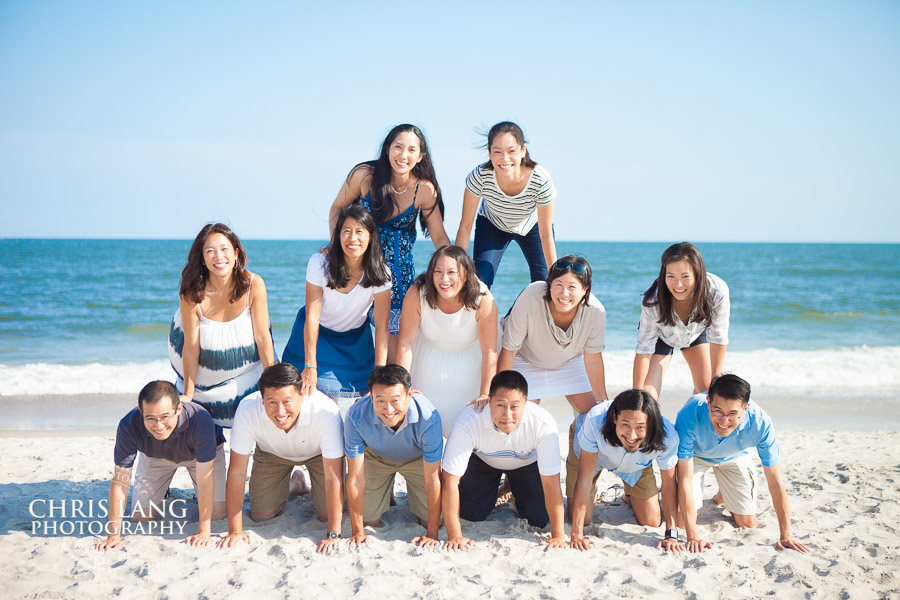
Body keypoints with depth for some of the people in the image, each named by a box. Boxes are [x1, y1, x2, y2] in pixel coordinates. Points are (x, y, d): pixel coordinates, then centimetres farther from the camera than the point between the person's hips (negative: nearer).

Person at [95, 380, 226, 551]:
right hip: (155, 458, 2)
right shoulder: (128, 426, -39)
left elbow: (205, 477, -38)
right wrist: (113, 535, -29)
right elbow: (120, 480, -30)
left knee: (216, 513, -12)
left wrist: (204, 531, -37)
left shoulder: (200, 420, -45)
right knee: (140, 516, -1)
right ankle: (162, 489, 30)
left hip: (199, 453, -1)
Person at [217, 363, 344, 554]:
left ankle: (315, 492, 24)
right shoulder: (248, 410, -38)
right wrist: (235, 530, -27)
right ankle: (289, 486, 28)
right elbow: (237, 472, -28)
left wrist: (333, 534, -36)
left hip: (318, 452, -1)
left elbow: (332, 477, -35)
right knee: (262, 515, -2)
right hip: (272, 453, 2)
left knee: (328, 514, -9)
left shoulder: (326, 411, -43)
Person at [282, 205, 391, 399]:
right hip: (317, 334, -1)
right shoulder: (320, 262, -23)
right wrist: (310, 366, -27)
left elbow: (381, 327, -20)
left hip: (355, 339, 1)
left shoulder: (379, 272, -20)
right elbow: (312, 316, -23)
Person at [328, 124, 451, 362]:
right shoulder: (364, 175, -18)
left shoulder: (424, 190, -15)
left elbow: (439, 237, -5)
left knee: (392, 329, -3)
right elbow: (337, 209, -3)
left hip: (398, 267, 1)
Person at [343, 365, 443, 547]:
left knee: (433, 521, -2)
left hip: (417, 459, 0)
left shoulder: (428, 417, -41)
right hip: (375, 458, 1)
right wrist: (357, 531, -22)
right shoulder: (356, 416, -38)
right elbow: (355, 478, -27)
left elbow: (432, 479, -31)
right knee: (369, 521, 2)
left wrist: (432, 534, -27)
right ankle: (386, 495, 34)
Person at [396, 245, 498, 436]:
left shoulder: (483, 300, -30)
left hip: (468, 368, -1)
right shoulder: (417, 294, -28)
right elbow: (405, 343, -19)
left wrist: (485, 395, -25)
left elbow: (489, 351, -23)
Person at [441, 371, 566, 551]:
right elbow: (450, 481, -35)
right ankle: (495, 489, 25)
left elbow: (551, 483, -33)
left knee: (539, 518, -8)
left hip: (526, 462, 0)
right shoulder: (467, 422, -41)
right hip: (482, 460, 0)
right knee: (471, 514, -8)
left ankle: (515, 488, 24)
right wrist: (454, 536, -35)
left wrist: (558, 536, -33)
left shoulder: (543, 424, -40)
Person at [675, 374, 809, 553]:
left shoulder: (760, 423, -37)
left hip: (734, 457, 2)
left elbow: (775, 482, -26)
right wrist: (693, 536, -39)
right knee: (683, 520, -12)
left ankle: (723, 496, 33)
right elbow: (685, 478, -37)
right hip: (696, 455, -2)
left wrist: (785, 535, -24)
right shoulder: (690, 415, -43)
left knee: (747, 524, 2)